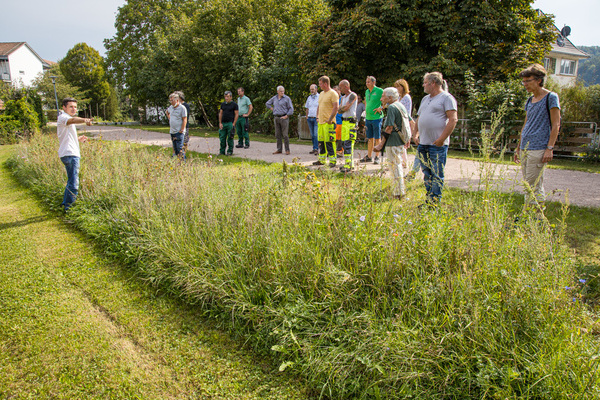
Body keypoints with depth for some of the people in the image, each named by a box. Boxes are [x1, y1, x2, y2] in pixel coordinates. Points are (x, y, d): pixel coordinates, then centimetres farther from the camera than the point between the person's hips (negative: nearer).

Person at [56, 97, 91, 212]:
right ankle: (68, 206, -11)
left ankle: (65, 204, 31)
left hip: (72, 154, 11)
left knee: (71, 181, 21)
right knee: (74, 183, -14)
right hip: (70, 154, -11)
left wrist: (78, 139, 20)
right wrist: (84, 120, -52)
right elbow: (72, 120, -33)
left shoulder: (68, 120, 24)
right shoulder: (63, 117, -7)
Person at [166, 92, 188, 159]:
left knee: (179, 149, -11)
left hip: (179, 132, -7)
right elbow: (167, 112, 36)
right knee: (175, 149, 10)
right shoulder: (171, 107, 12)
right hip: (172, 132, 7)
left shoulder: (182, 108, -9)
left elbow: (185, 120, -12)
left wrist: (181, 130, -16)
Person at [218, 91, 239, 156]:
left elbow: (237, 114, -5)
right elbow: (220, 113, 12)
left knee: (230, 138, -1)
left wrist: (233, 124, -11)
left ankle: (230, 151, 8)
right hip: (223, 123, 5)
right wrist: (220, 123, 3)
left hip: (230, 123, -5)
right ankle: (222, 151, 12)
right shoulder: (223, 104, 12)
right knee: (222, 138, 4)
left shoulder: (234, 104, -2)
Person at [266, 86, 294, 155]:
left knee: (285, 135, -7)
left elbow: (291, 109, -6)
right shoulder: (274, 98, 12)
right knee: (278, 134, 7)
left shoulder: (287, 98, -3)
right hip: (276, 118, 5)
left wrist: (286, 116, -12)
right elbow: (268, 103, 28)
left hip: (284, 118, -5)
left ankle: (287, 150, -1)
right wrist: (272, 109, 15)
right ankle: (279, 150, 13)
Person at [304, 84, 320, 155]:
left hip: (316, 118, -5)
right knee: (312, 135, 7)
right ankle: (314, 148, 12)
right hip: (310, 118, 5)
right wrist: (307, 117, 12)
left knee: (316, 134, -12)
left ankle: (316, 149, -12)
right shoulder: (309, 98, 15)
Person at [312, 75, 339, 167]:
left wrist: (330, 119, -18)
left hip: (328, 123, -8)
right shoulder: (321, 94, 18)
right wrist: (317, 117, 16)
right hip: (320, 122, 9)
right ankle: (322, 160, 20)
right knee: (321, 142, 11)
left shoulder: (333, 93, -9)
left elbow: (336, 107, -15)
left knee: (329, 142, -8)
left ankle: (332, 161, -3)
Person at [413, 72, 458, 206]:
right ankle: (428, 199, 20)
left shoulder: (446, 98, -5)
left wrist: (442, 139, -18)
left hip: (437, 145, -8)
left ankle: (433, 203, -1)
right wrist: (415, 133, 13)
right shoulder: (425, 99, 20)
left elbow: (453, 120, -13)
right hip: (422, 144, 8)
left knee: (437, 175, -4)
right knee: (426, 174, 12)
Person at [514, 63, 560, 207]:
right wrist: (518, 147, 21)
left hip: (539, 149, -8)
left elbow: (556, 125, -8)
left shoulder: (551, 97, -4)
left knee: (533, 186, -8)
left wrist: (550, 148, -15)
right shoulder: (530, 101, 17)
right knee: (528, 186, 9)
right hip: (525, 149, 8)